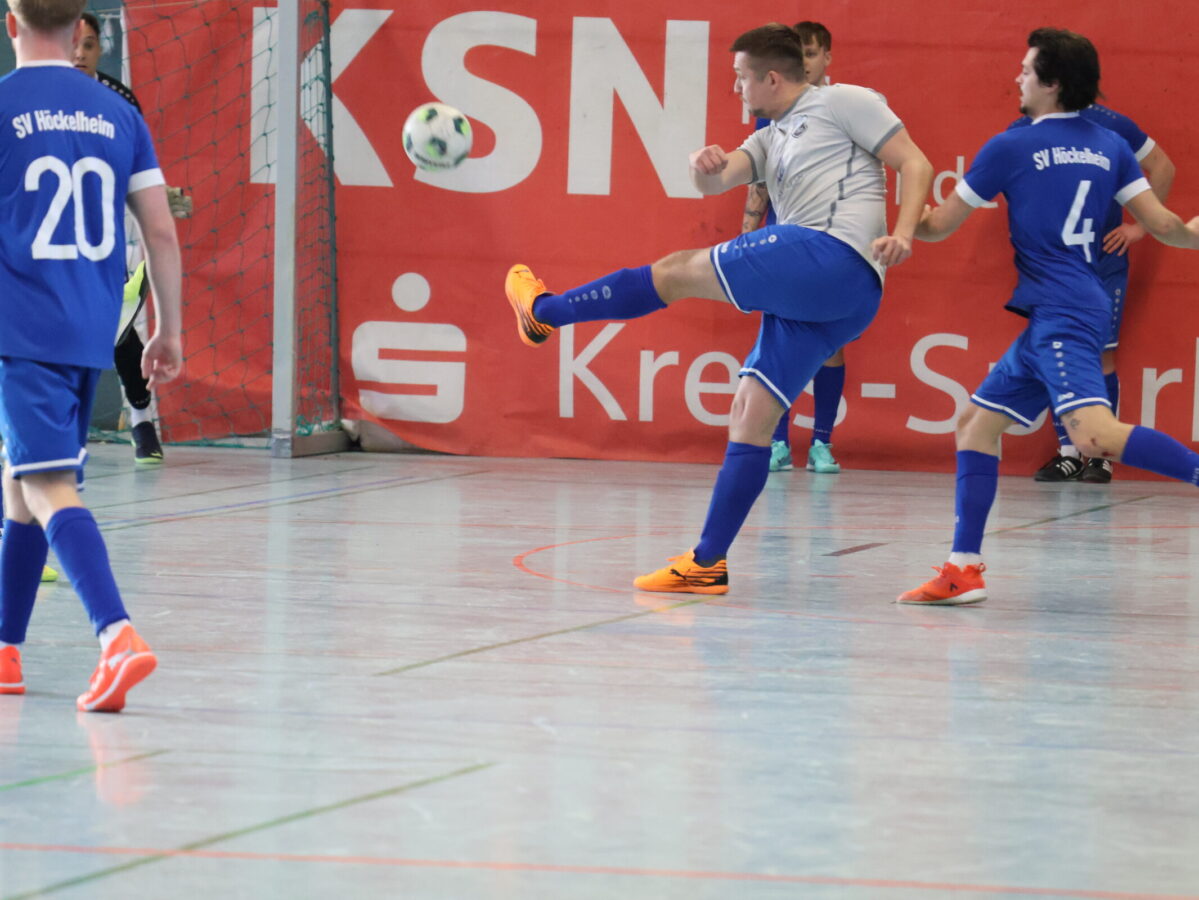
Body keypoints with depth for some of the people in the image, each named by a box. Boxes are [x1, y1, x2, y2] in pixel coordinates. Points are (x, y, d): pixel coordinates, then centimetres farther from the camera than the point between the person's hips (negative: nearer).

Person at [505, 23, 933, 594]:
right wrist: (706, 168, -12)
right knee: (750, 415, 5)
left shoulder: (843, 102, 6)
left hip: (830, 257, -9)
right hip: (809, 296, 9)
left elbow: (916, 166, 1)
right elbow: (720, 179, 13)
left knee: (678, 272, -6)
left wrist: (901, 235, -15)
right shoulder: (772, 140, 29)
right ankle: (707, 564, 5)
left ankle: (543, 311, 9)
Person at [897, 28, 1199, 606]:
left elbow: (939, 226, 6)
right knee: (977, 423, 12)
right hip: (1052, 319, 9)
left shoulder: (1011, 148, -3)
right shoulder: (1110, 148, 12)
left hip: (1063, 313, -9)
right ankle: (964, 569, 8)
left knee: (1094, 436, -26)